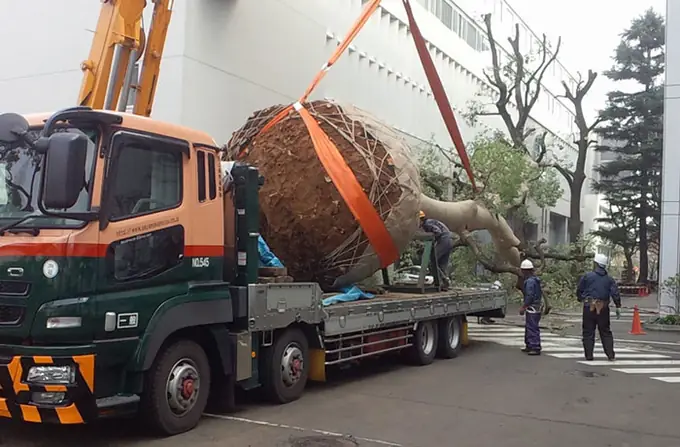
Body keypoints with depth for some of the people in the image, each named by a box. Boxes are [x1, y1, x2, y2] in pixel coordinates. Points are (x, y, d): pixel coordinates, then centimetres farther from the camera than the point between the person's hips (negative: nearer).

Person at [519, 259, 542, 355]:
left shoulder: (530, 281, -18)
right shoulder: (535, 280, 14)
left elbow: (529, 296, -23)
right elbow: (540, 293, 20)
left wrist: (523, 307, -17)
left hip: (531, 308, -11)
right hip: (536, 307, 11)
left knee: (532, 328, -8)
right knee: (528, 327, 18)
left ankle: (536, 348, -7)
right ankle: (529, 346, 27)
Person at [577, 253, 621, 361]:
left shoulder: (587, 276, -3)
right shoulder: (609, 279, 6)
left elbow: (579, 291, 2)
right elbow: (615, 293, 0)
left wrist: (580, 299, 22)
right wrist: (618, 307, 2)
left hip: (589, 307, -3)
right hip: (603, 308, 3)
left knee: (588, 332, 4)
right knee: (606, 332, 12)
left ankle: (589, 355, 3)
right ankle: (610, 355, 9)